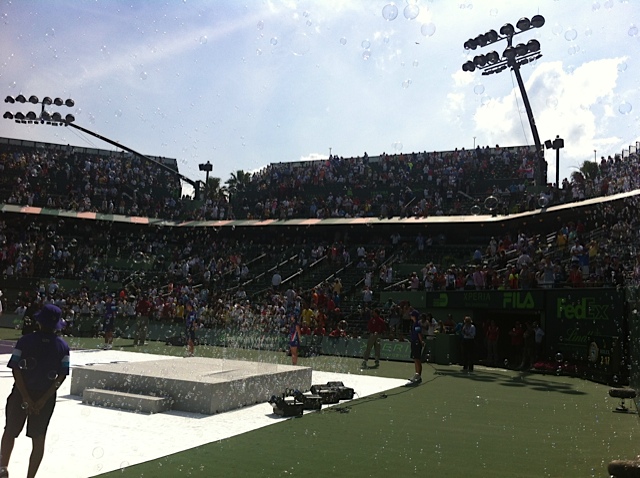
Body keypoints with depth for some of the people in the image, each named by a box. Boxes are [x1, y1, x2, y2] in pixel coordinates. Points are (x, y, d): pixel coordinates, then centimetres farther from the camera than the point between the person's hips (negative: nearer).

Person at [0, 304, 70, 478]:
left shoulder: (25, 341, -9)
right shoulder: (63, 346, -5)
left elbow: (16, 369, -13)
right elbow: (61, 376, -8)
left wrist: (26, 397, -11)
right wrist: (43, 399, -7)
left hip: (21, 394, -1)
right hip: (46, 397, 1)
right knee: (38, 437, 11)